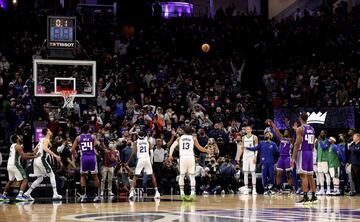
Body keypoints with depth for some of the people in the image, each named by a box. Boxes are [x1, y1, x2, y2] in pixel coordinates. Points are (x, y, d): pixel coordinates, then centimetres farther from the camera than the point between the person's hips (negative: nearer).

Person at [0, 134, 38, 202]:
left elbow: (23, 154, 24)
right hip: (15, 165, -9)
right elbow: (24, 157, -16)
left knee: (11, 181, 28)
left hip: (9, 165, 9)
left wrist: (33, 153, 21)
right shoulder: (18, 146, -9)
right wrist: (34, 156, -7)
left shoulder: (13, 145, 19)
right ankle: (20, 195, -18)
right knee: (24, 180, -5)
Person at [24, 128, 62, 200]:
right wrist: (55, 155, -29)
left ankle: (27, 193, 11)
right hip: (41, 160, -9)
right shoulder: (47, 140, -6)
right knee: (52, 175, -1)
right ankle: (55, 194, -7)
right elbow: (45, 148, -25)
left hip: (36, 160, 9)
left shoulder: (42, 140, 21)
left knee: (40, 178, 15)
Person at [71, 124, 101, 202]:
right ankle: (97, 195, 6)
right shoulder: (93, 137, 7)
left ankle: (83, 194, 3)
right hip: (92, 157, 0)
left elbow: (72, 150, 6)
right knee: (95, 176, 9)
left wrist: (75, 155, 23)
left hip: (83, 157, 1)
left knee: (82, 175, 15)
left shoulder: (78, 138, 9)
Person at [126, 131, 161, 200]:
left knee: (135, 176, 3)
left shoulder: (136, 142, 6)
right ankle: (156, 192, 12)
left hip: (140, 159, -2)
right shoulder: (148, 142, 12)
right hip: (147, 159, 2)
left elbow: (133, 153, -4)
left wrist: (128, 162, -1)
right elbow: (150, 152, 8)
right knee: (152, 175, 15)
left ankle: (132, 192, -14)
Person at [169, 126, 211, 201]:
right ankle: (192, 193, -8)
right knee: (192, 176, 3)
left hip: (182, 157, 1)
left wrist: (170, 155, 4)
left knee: (182, 176, 12)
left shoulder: (180, 138, 13)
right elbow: (200, 148, 11)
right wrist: (207, 151, 26)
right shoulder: (193, 138, 9)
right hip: (190, 157, -1)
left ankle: (182, 193, 5)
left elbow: (172, 146, 2)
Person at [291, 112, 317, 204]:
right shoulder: (312, 129, 14)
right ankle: (313, 197, 17)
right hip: (310, 152, 8)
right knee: (310, 175, 14)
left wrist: (293, 158, -15)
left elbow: (297, 144, -16)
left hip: (302, 152, -7)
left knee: (303, 175, -10)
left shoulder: (300, 129, -10)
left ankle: (305, 198, -17)